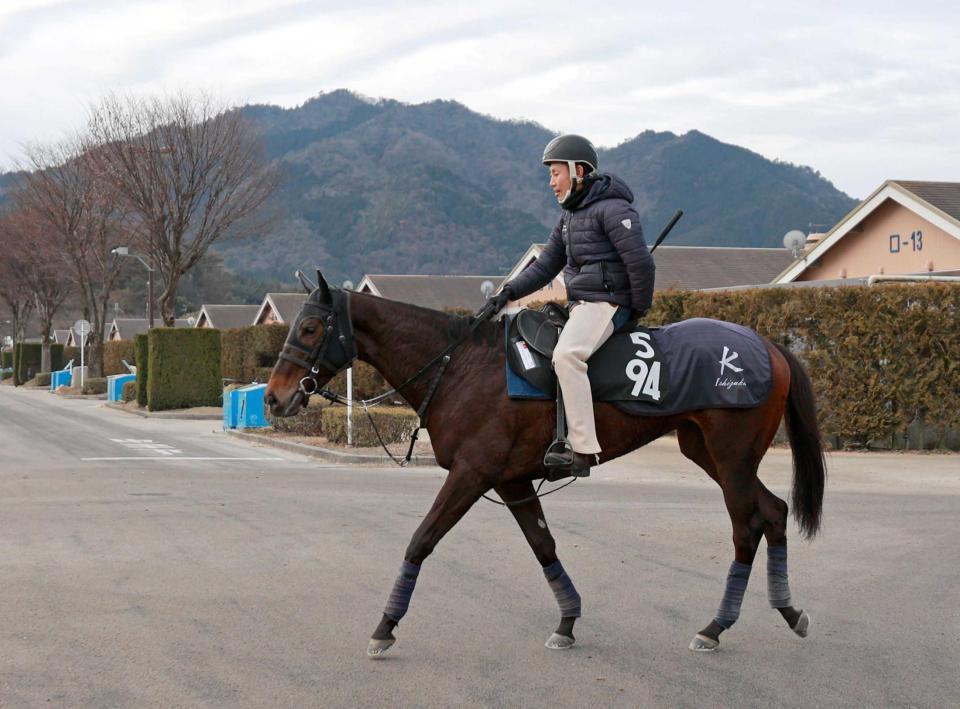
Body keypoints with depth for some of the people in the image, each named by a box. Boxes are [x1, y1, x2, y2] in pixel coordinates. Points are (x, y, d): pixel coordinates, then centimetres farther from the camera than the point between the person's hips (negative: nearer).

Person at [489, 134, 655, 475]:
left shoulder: (612, 209, -13)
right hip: (579, 305, 11)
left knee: (566, 355, -32)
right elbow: (546, 265, 16)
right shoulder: (570, 215, 17)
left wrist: (640, 310, -10)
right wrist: (509, 292, 3)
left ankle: (583, 449, -37)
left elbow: (640, 263, -18)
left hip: (606, 303, -11)